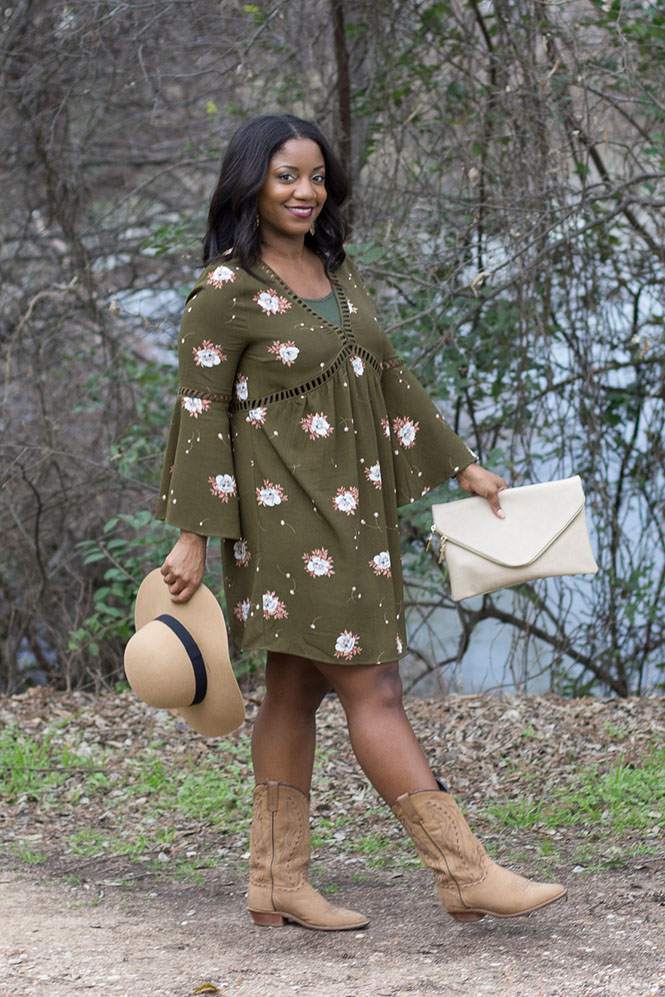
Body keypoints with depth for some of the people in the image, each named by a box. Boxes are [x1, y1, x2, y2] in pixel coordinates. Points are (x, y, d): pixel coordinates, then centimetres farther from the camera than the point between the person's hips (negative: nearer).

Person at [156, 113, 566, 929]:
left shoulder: (336, 272, 13)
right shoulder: (225, 292, -9)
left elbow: (390, 379, 19)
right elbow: (200, 415, -9)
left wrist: (462, 465, 19)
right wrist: (192, 535, -12)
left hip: (353, 509, 8)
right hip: (287, 513, -8)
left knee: (297, 689, 10)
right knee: (371, 690, -8)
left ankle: (278, 883, 15)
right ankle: (465, 874, -9)